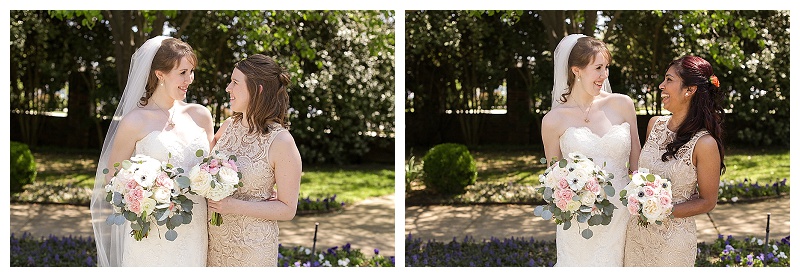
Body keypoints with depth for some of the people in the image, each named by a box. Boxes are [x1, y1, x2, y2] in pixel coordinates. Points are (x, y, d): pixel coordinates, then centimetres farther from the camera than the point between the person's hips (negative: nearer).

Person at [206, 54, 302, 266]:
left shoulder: (281, 142, -16)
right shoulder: (229, 125, 1)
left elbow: (287, 209, -13)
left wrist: (235, 207, -21)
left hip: (252, 246, -5)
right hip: (215, 238, 5)